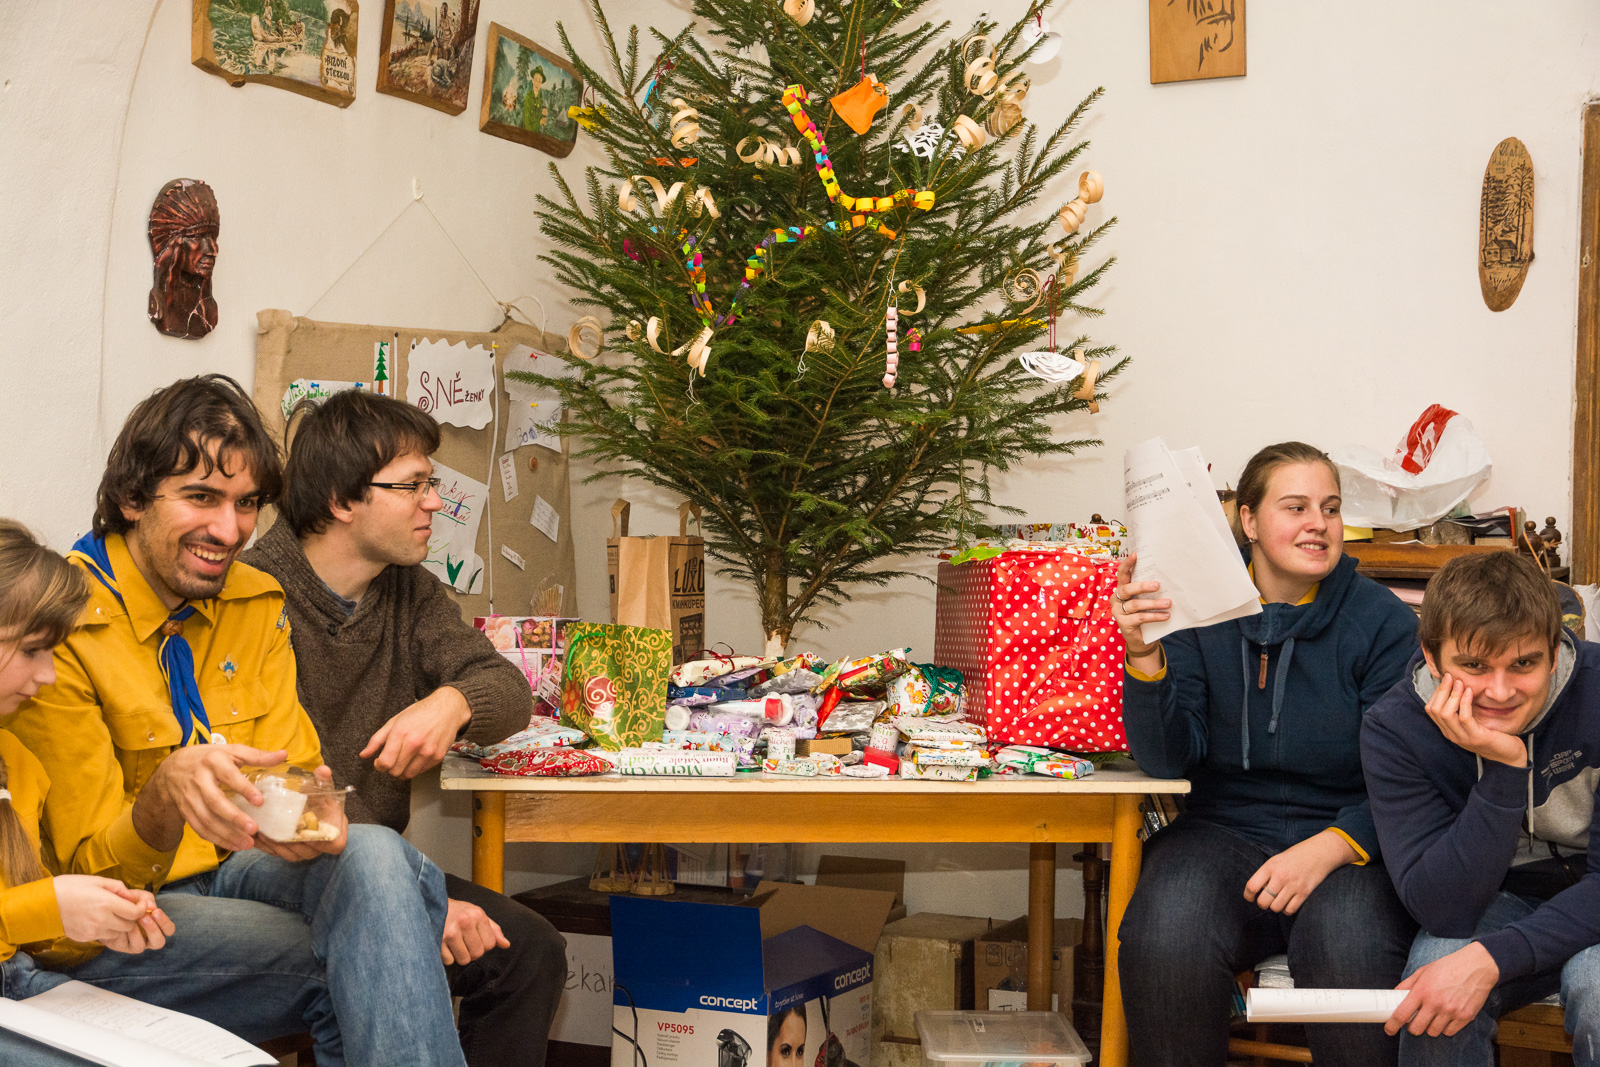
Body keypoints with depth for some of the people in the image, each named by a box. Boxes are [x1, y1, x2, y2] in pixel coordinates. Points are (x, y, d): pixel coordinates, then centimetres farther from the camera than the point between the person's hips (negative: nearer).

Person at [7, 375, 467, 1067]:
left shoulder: (257, 603, 6)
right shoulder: (63, 627, -14)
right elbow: (91, 872, -13)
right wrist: (165, 796, -36)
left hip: (241, 868, 6)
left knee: (375, 854, -29)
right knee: (371, 963, -31)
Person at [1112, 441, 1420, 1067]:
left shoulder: (1383, 621, 0)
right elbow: (1167, 760, -6)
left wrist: (1328, 848, -21)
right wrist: (1145, 656, -24)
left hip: (1347, 840, 0)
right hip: (1223, 831, 1)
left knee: (1351, 952, -33)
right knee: (1166, 937, -31)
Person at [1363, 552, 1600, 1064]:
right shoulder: (1393, 729, -17)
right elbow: (1441, 911, -24)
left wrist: (1492, 957, -35)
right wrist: (1504, 768, -34)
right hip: (1501, 901, 2)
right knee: (1439, 957, -31)